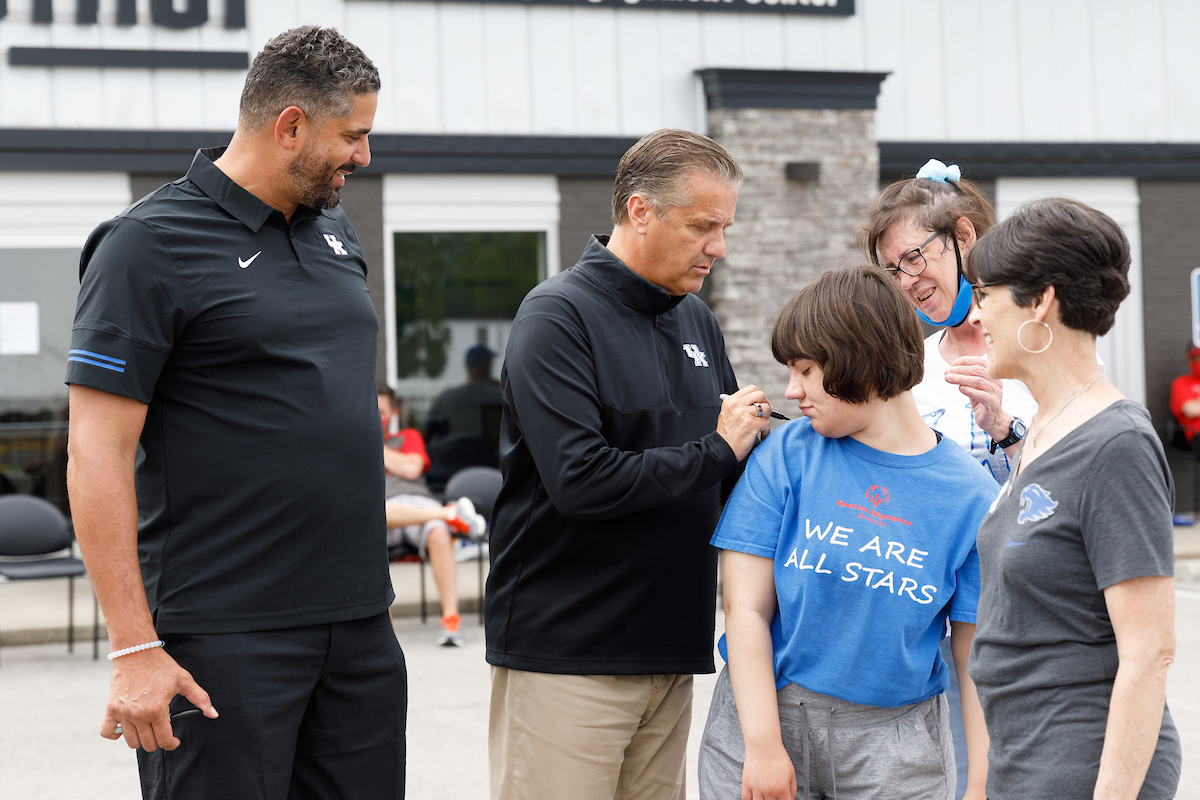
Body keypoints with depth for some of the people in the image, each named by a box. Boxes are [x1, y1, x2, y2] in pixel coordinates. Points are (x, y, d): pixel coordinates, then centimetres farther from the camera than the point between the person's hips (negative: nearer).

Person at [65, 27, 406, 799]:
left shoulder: (336, 229, 14)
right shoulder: (150, 244, -9)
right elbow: (99, 454, -13)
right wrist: (135, 649, -18)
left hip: (361, 621, 7)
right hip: (227, 640, -7)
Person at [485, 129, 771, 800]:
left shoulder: (695, 317, 13)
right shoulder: (558, 317, -11)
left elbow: (746, 455, 19)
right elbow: (581, 481, -23)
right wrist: (717, 450, -13)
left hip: (670, 645, 7)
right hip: (565, 653, -7)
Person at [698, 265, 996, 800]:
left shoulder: (969, 496, -3)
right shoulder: (786, 455, -2)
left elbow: (976, 657, -1)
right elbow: (746, 609, -5)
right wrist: (763, 745, -12)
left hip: (895, 741, 0)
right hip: (764, 715, 0)